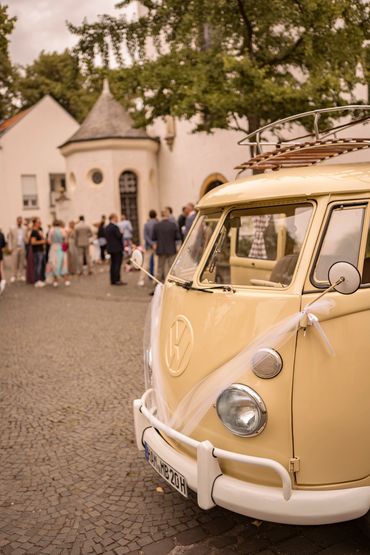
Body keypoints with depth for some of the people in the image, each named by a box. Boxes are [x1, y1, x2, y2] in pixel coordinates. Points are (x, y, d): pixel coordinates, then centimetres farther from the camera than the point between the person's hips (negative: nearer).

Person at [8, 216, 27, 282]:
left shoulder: (25, 228, 6)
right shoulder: (12, 229, 3)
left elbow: (26, 237, 7)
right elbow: (9, 238, 3)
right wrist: (10, 247, -5)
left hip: (23, 247, 2)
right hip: (15, 248, -1)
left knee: (22, 262, 6)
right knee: (14, 262, -2)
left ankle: (21, 275, 13)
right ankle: (13, 276, 2)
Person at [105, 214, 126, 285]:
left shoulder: (107, 227, 10)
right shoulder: (115, 227, -16)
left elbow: (106, 237, 14)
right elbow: (119, 236, -16)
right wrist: (122, 233, 3)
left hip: (110, 248, 8)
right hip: (117, 248, -8)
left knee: (113, 264, 11)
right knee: (118, 264, -4)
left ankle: (113, 280, 14)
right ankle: (117, 280, -4)